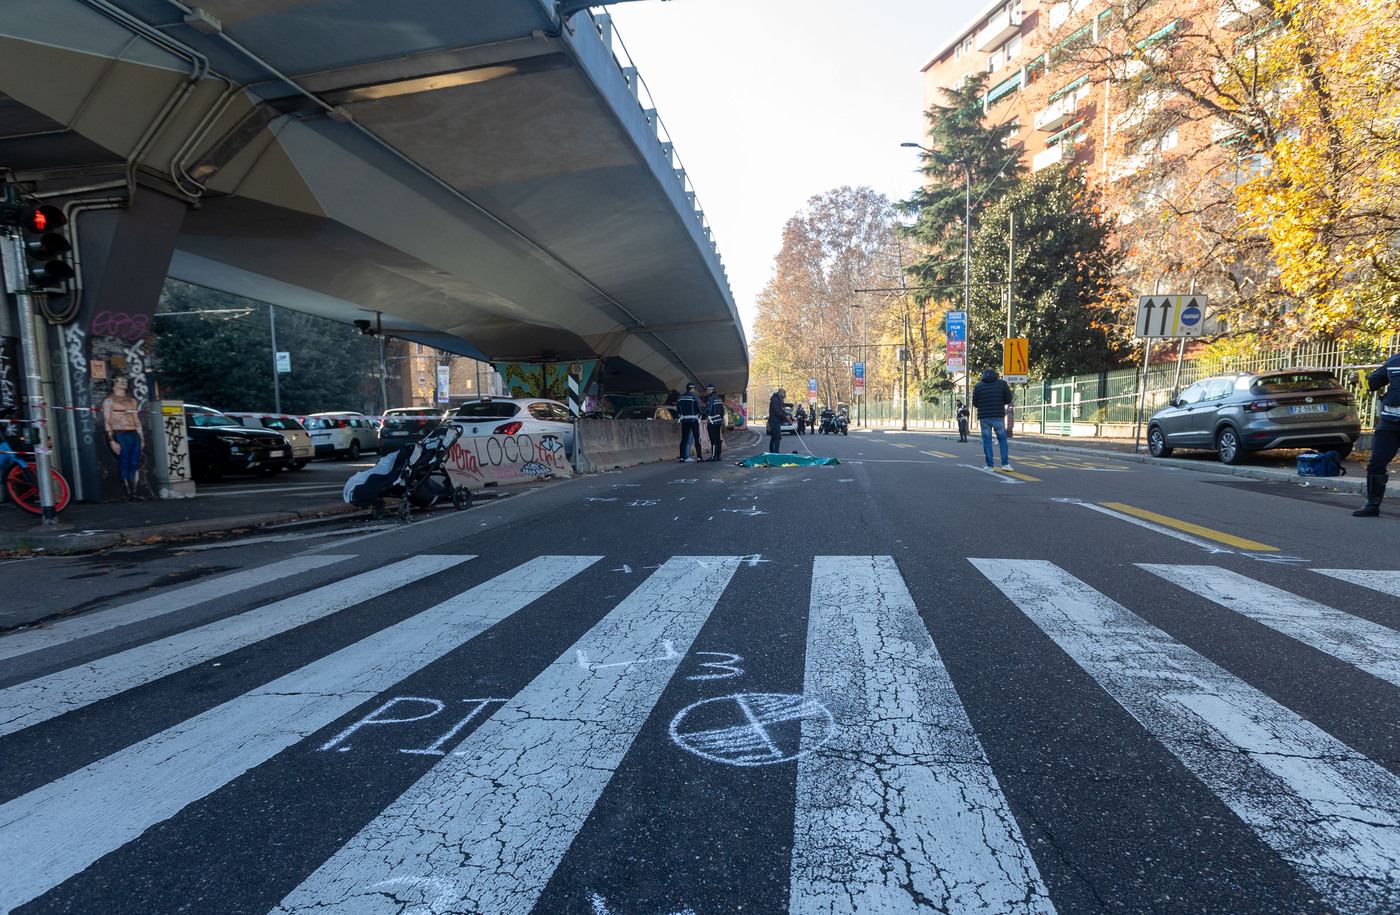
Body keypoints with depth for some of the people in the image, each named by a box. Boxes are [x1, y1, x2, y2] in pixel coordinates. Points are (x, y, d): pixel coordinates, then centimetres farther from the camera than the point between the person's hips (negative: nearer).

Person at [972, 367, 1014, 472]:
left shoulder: (978, 386, 4)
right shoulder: (1002, 384, 3)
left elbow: (975, 403, 5)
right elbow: (1008, 400, 2)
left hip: (984, 417, 0)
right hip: (998, 416, 0)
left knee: (987, 441, 4)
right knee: (1002, 439, 10)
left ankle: (989, 465, 1)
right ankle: (1005, 463, 2)